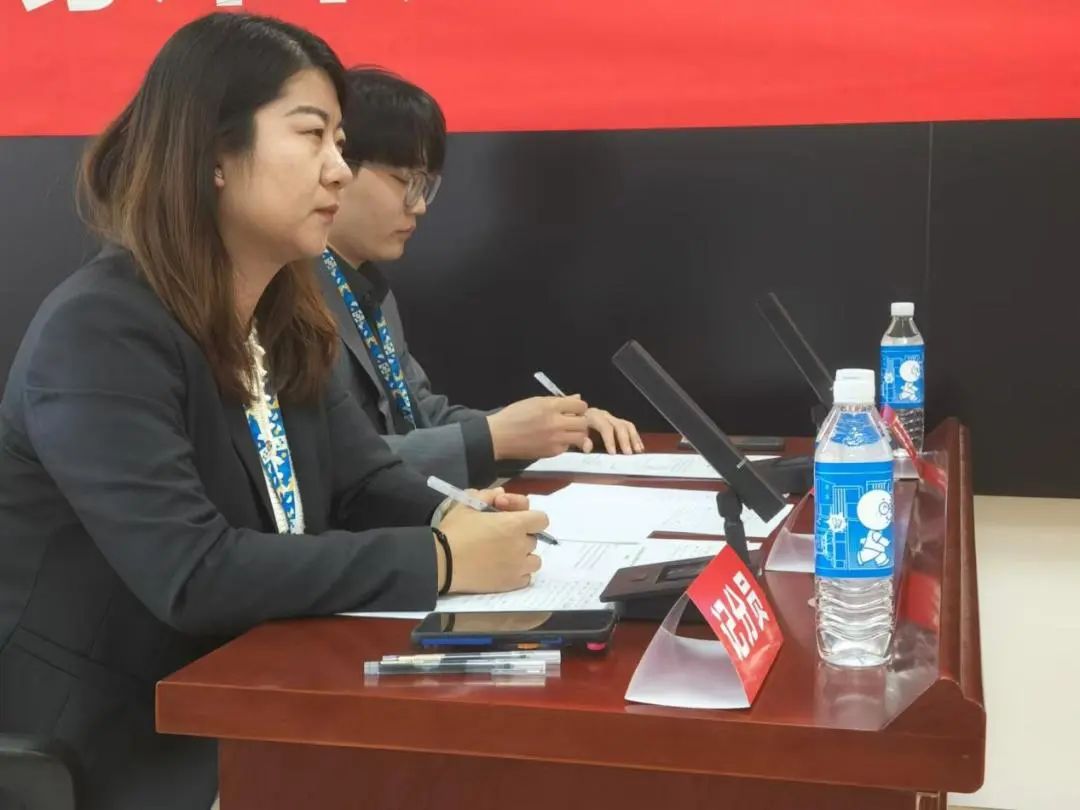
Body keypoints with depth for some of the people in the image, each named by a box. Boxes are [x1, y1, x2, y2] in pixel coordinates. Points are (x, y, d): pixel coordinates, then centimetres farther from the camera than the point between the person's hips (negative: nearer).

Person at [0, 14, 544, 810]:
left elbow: (366, 480, 7)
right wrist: (436, 562, -29)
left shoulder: (287, 321, 5)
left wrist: (448, 519, -16)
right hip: (111, 741, -7)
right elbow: (191, 575, -30)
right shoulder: (100, 332, -22)